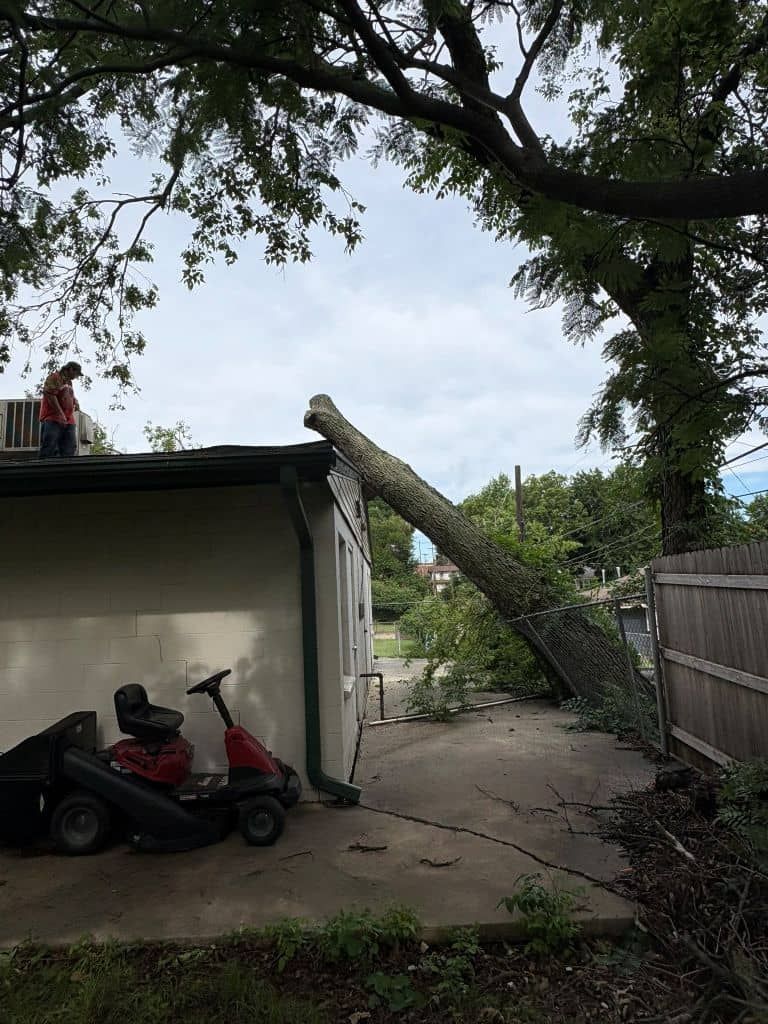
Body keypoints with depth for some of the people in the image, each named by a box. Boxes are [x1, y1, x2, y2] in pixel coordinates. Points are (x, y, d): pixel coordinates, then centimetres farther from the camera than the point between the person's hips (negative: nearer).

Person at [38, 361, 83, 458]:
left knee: (70, 451, 0)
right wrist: (60, 413, -21)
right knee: (49, 451, -13)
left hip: (69, 421, 8)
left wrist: (75, 402, 12)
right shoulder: (54, 377, -2)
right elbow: (49, 395, -14)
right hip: (52, 419, -8)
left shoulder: (69, 382, 24)